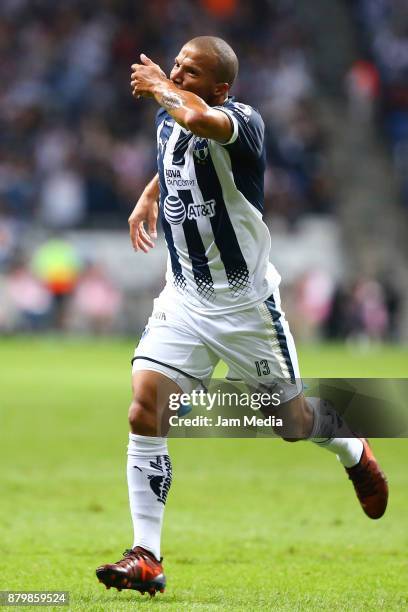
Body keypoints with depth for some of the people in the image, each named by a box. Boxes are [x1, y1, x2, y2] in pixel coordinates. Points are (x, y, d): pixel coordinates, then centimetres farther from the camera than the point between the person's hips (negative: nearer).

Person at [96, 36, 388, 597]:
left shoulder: (244, 122, -21)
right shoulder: (168, 119, 2)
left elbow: (200, 119, -46)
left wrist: (159, 88, -28)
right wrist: (149, 196, 19)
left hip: (246, 304, -5)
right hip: (183, 302, 5)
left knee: (292, 421, 11)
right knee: (145, 412, -13)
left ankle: (354, 453, 47)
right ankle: (146, 559, -9)